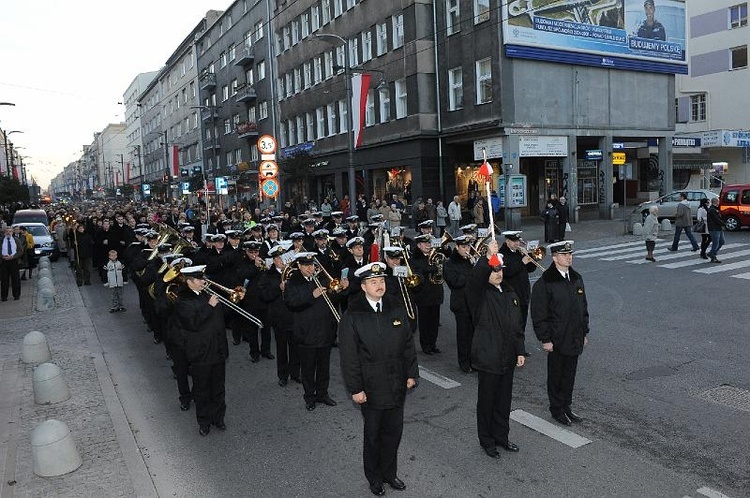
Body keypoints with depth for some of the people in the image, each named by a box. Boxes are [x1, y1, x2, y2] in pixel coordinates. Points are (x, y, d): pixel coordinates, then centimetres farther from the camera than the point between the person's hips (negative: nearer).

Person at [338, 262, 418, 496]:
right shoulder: (353, 316, -11)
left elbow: (408, 343, 7)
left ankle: (389, 472, 36)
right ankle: (374, 477, 32)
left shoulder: (397, 308, 1)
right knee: (373, 435, 12)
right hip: (371, 387, -3)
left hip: (396, 385, 4)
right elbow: (349, 356, -10)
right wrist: (355, 388, -11)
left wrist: (412, 373, 5)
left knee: (394, 431, 15)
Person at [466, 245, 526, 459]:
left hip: (508, 358, 6)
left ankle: (501, 436, 34)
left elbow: (517, 326, 13)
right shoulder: (480, 294, -11)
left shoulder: (510, 294, 9)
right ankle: (486, 441, 24)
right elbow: (474, 279, -36)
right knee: (487, 401, 8)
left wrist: (520, 351, 9)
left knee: (504, 399, 17)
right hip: (488, 358, -6)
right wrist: (488, 257, -44)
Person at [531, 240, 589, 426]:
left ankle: (566, 406, 30)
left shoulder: (576, 278, 7)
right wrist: (545, 339, -14)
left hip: (575, 338, 6)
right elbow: (539, 314, -14)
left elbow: (583, 307, 15)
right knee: (556, 376, 8)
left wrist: (585, 332, 14)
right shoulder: (544, 283, -14)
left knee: (569, 374, 16)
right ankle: (557, 409, 22)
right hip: (557, 339, -6)